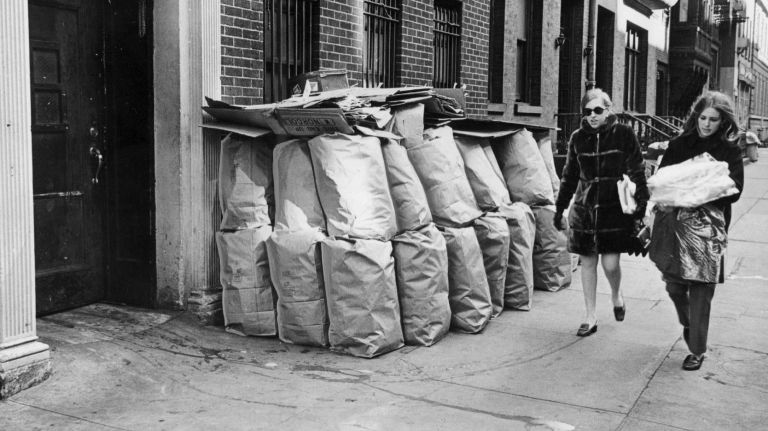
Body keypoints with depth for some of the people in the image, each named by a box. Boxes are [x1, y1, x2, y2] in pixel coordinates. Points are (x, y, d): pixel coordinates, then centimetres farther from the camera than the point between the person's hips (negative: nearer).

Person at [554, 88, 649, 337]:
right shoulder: (578, 138, 5)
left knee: (610, 264, -6)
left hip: (615, 207, -3)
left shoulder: (624, 135, -4)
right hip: (584, 207, 3)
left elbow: (637, 174, -3)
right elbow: (569, 176, 14)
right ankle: (590, 317, 19)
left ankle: (616, 295, 30)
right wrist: (560, 208, 15)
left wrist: (641, 206, -9)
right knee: (587, 262, 7)